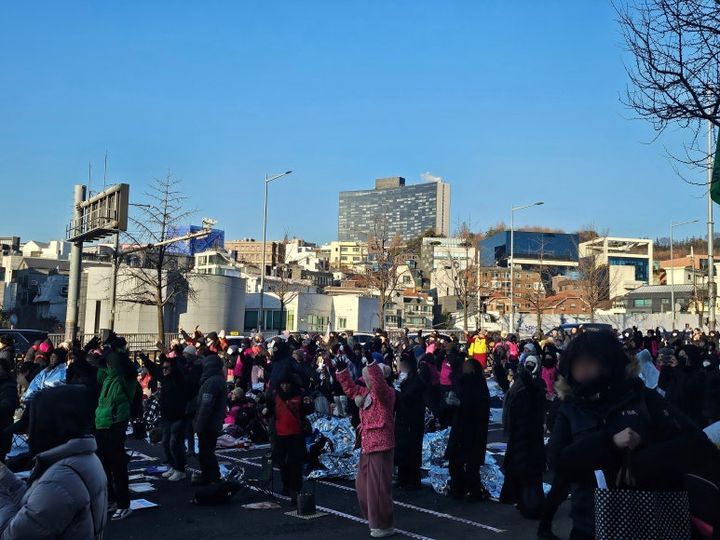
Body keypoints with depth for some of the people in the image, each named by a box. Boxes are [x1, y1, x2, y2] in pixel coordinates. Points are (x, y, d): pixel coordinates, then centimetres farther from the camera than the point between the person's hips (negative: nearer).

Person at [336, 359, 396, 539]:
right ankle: (373, 518, 34)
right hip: (367, 445, 10)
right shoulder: (365, 393, 12)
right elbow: (351, 389, 25)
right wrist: (342, 371, 17)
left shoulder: (385, 393, -14)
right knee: (363, 484, 18)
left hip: (380, 445, -10)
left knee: (378, 486, -4)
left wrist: (372, 364, -42)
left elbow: (378, 385, -35)